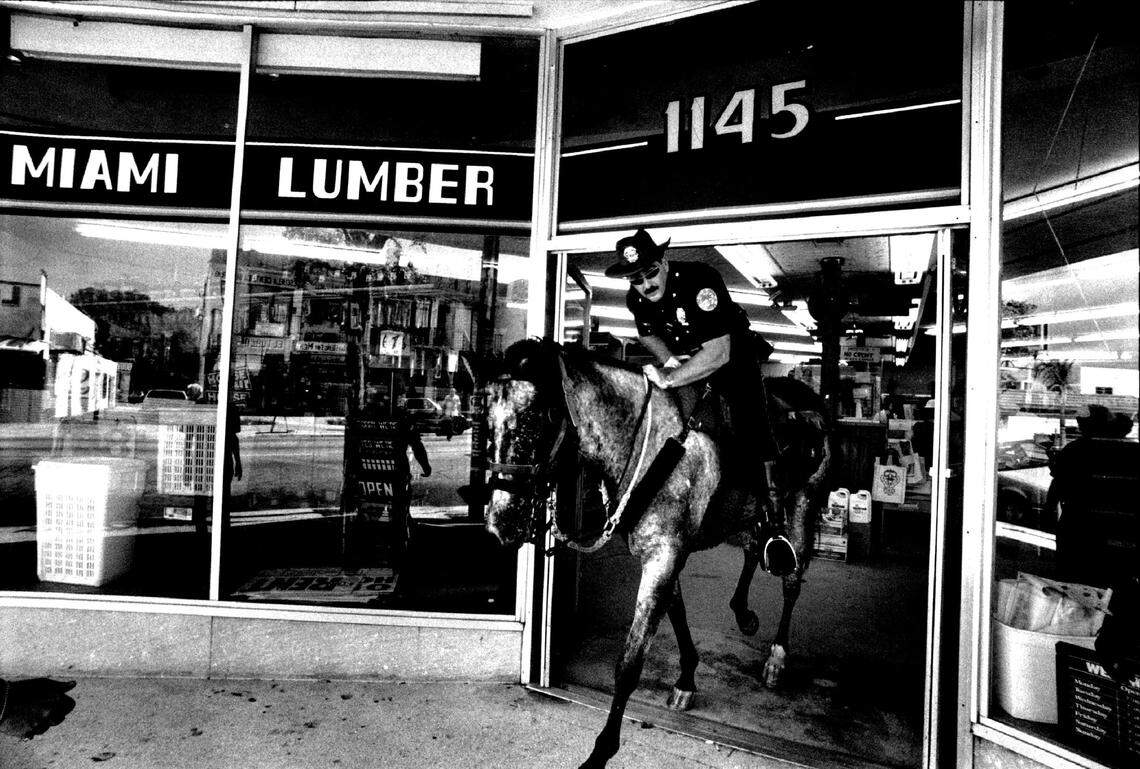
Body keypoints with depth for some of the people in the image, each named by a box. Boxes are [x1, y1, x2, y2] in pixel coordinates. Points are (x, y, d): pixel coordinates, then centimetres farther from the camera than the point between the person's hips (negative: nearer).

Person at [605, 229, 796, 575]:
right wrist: (669, 363, -8)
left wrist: (670, 379, -39)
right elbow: (649, 336, 12)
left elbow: (718, 352, -35)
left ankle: (772, 523, -24)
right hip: (682, 361, 7)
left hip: (733, 357, -7)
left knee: (750, 425, -26)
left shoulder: (699, 280, -30)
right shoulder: (636, 299, -10)